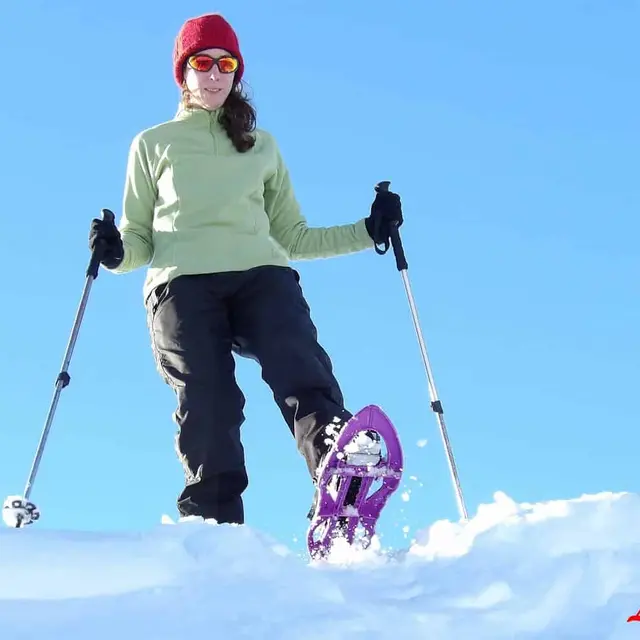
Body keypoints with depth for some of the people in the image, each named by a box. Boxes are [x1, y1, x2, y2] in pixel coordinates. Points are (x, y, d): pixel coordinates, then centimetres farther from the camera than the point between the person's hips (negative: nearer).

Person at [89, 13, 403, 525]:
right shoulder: (153, 145, 23)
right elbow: (139, 237, 19)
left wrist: (367, 231, 14)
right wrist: (116, 252, -4)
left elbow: (292, 236, 26)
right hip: (183, 282, 0)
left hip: (262, 275, 1)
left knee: (303, 374, -27)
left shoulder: (262, 146, 28)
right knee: (207, 407, -18)